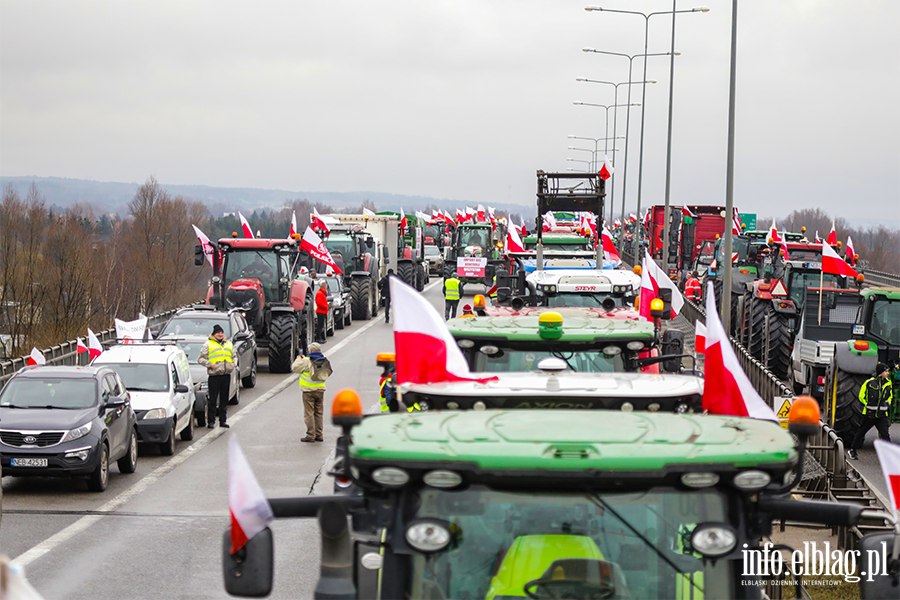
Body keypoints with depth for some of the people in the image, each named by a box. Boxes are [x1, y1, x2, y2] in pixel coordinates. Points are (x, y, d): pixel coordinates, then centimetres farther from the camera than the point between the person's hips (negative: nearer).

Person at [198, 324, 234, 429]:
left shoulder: (228, 344, 18)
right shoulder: (208, 345, 2)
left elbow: (234, 356, 29)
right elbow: (201, 359, 0)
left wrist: (232, 364, 9)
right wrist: (210, 364, -14)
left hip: (226, 374, 5)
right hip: (214, 375, -5)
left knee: (224, 399, 8)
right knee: (212, 400, -4)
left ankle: (222, 420, 15)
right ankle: (211, 421, 0)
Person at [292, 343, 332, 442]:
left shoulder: (307, 361, -14)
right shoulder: (325, 361, 4)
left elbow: (294, 368, -10)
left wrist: (298, 360, 13)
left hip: (309, 391, -5)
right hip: (320, 390, 5)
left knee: (309, 413, -1)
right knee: (318, 413, 12)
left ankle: (311, 435, -5)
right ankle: (319, 435, 13)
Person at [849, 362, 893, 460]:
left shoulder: (888, 383, 5)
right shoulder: (870, 382, -8)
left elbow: (890, 396, 23)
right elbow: (861, 396, 3)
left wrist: (887, 404, 8)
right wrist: (868, 405, -2)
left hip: (882, 415, 2)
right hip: (869, 414, -2)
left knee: (885, 434, -12)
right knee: (861, 432, 13)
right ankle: (852, 450, 31)